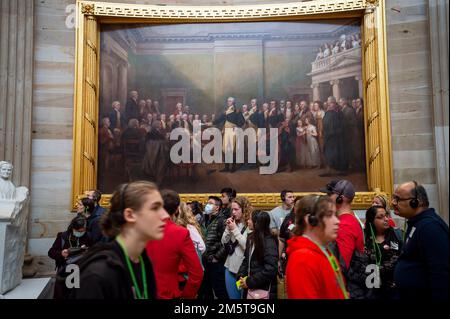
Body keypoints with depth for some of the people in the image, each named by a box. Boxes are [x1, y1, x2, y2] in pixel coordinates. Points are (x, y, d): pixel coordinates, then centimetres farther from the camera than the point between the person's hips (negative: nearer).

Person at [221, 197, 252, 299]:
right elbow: (224, 243, 9)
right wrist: (228, 229, -6)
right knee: (232, 296, 18)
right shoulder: (232, 223, 7)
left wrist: (235, 230, -18)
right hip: (230, 266, 6)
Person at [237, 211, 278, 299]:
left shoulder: (269, 242, -18)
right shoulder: (251, 238, 7)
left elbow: (270, 270, -23)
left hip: (263, 290, -7)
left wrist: (249, 282, -18)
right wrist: (241, 276, -4)